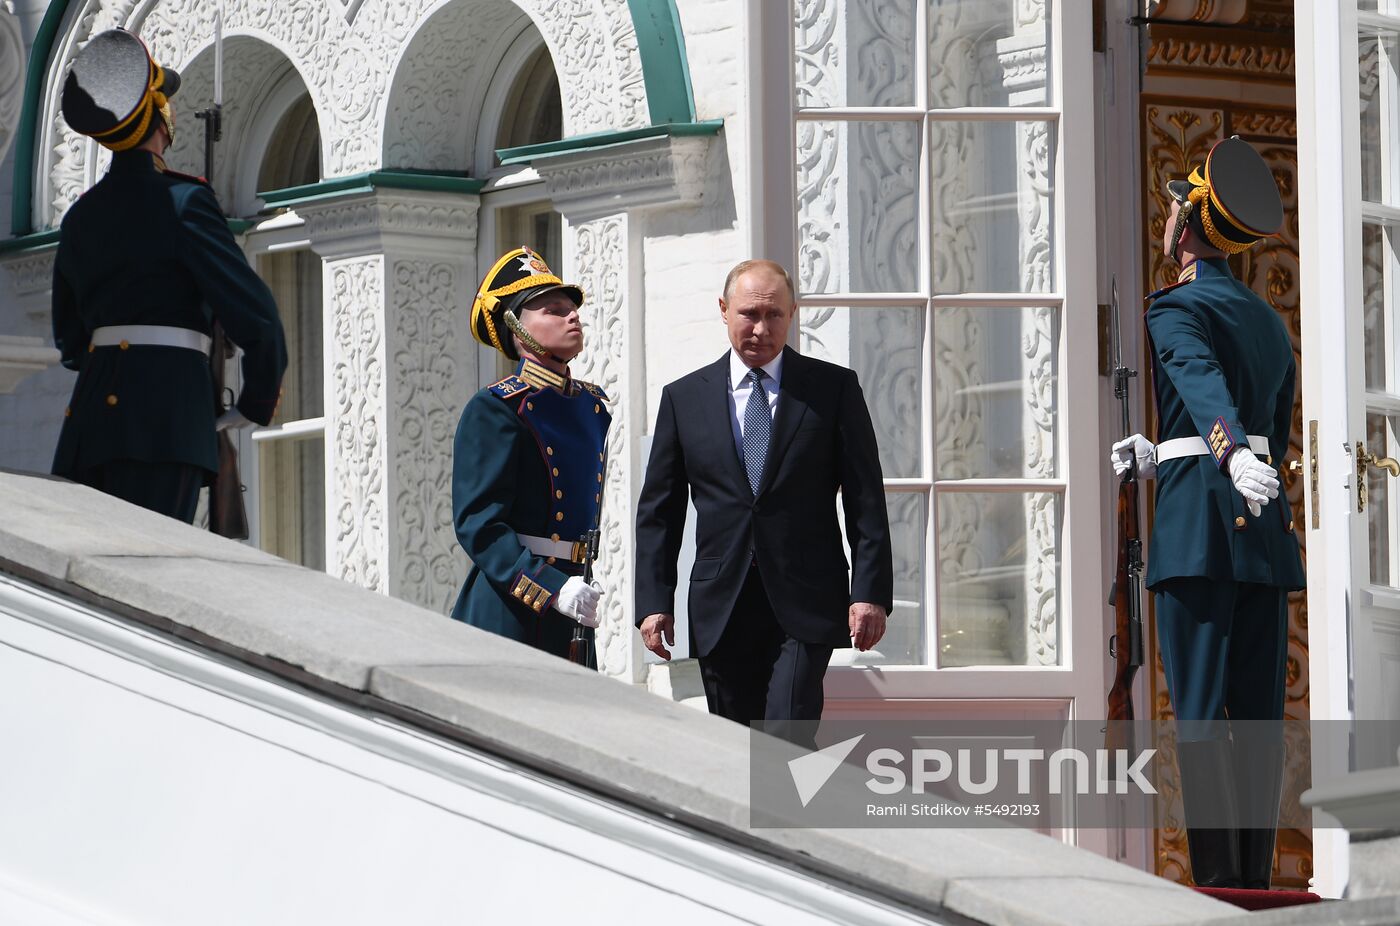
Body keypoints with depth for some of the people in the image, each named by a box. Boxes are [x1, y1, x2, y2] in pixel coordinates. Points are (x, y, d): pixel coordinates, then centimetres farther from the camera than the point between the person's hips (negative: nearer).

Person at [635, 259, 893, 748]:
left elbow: (866, 501, 2)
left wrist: (871, 592, -7)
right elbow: (658, 511, 10)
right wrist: (654, 601, 1)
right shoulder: (684, 397, 9)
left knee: (788, 743, -16)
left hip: (805, 605, -3)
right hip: (721, 611, 3)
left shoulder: (834, 388, 4)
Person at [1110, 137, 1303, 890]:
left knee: (1200, 713, -8)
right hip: (1267, 523, 7)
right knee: (1257, 713, 5)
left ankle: (1218, 885, -12)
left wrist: (1233, 456, -44)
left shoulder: (1175, 309, -5)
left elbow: (1204, 381, -26)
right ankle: (1256, 882, 4)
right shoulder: (1268, 321, 19)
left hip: (1197, 522, -7)